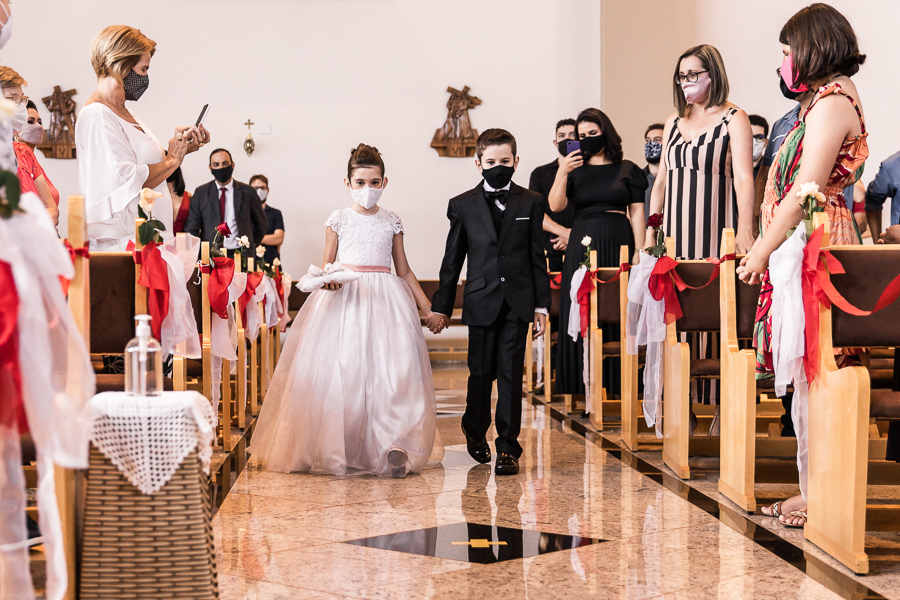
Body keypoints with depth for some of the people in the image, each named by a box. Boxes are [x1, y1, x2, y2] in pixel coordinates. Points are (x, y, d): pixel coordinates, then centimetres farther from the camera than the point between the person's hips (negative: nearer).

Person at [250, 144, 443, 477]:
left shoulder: (391, 222, 10)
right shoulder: (339, 220, 6)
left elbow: (404, 269, 15)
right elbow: (326, 264, 9)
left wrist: (428, 307, 12)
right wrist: (328, 279, -15)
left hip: (385, 299, 1)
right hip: (344, 298, -1)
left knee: (393, 370, -11)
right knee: (342, 371, -7)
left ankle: (393, 448, -10)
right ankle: (344, 452, 1)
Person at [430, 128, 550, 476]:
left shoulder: (531, 203, 7)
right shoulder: (463, 206, 6)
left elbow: (538, 257, 6)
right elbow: (452, 260, 8)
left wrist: (541, 305, 3)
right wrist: (441, 306, 8)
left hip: (518, 302, 0)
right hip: (481, 302, 0)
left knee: (511, 373, -2)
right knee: (481, 372, 6)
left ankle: (507, 447, 5)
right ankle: (475, 432, 31)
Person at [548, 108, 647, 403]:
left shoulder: (628, 170, 6)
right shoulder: (575, 169, 11)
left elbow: (637, 213, 4)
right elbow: (555, 206, -2)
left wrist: (639, 253, -5)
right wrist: (562, 174, -17)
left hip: (617, 245, -2)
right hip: (583, 246, 2)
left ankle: (617, 389, 1)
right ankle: (588, 390, 1)